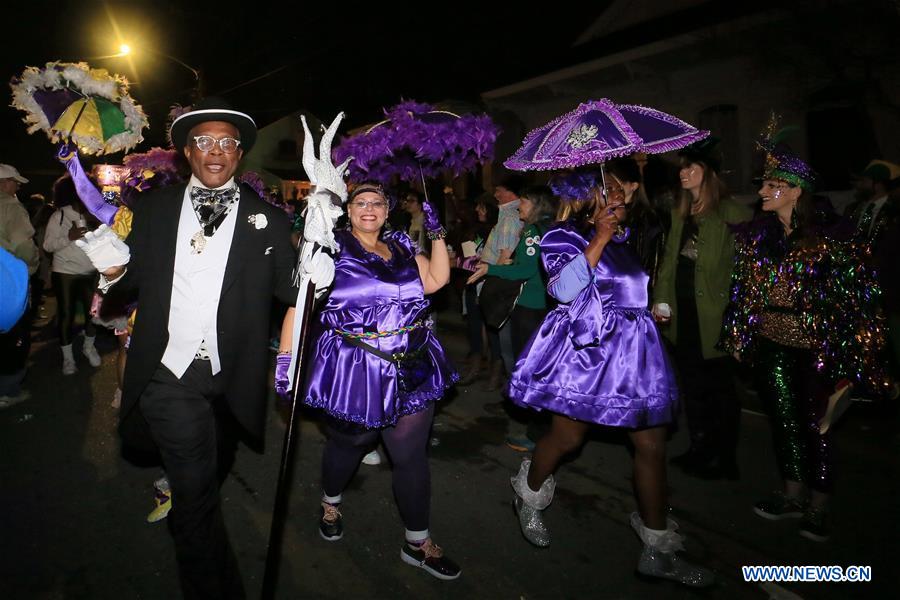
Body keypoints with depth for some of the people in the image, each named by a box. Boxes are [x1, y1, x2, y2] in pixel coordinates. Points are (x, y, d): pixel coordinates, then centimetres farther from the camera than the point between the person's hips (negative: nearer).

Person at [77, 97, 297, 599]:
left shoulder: (266, 218, -3)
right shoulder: (153, 208, 2)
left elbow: (289, 290, -9)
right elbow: (133, 279, 7)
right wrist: (114, 269, -15)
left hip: (230, 380, 2)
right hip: (169, 374, -1)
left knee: (211, 478, 25)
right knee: (196, 490, -8)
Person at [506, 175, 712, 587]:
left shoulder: (621, 236, 16)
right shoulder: (561, 236, -2)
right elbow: (565, 289, -19)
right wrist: (600, 238, -16)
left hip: (634, 347, 6)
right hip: (585, 347, -6)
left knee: (652, 444, 4)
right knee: (567, 438, 3)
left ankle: (658, 550, 17)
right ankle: (529, 497, 34)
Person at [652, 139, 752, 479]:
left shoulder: (729, 213, -10)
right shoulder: (679, 214, 12)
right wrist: (660, 299, 4)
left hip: (714, 318, -7)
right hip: (684, 317, 7)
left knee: (721, 388, 6)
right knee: (693, 387, 16)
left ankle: (725, 459, 21)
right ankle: (700, 451, 31)